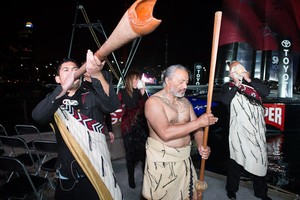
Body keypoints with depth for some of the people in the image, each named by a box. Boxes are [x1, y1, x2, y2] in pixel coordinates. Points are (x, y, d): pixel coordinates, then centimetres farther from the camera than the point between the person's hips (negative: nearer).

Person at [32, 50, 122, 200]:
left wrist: (97, 74, -39)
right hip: (67, 171, 2)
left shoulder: (91, 95, -2)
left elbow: (112, 106, -23)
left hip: (97, 170, -2)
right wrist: (64, 89, -34)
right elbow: (38, 116, -19)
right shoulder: (54, 100, 3)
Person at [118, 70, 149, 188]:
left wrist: (143, 92, -8)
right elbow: (131, 105, -17)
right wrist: (137, 90, -12)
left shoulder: (141, 92, 8)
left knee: (144, 152, -1)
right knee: (131, 153, 6)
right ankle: (131, 177, 25)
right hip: (129, 127, -2)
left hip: (142, 126, 3)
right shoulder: (123, 92, -3)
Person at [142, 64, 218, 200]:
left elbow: (195, 126, 9)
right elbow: (165, 133, -27)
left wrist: (201, 145, -12)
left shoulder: (185, 101, 8)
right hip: (162, 159, -6)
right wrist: (199, 122, -23)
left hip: (184, 158, 6)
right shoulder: (153, 102, -16)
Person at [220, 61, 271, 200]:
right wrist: (237, 84, -14)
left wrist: (248, 80, -9)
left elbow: (266, 92, -7)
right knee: (237, 158, 9)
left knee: (260, 159, 11)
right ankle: (231, 189, 29)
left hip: (257, 128, 3)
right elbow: (225, 100, -15)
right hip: (239, 129, -2)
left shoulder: (254, 82, 10)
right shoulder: (228, 86, 3)